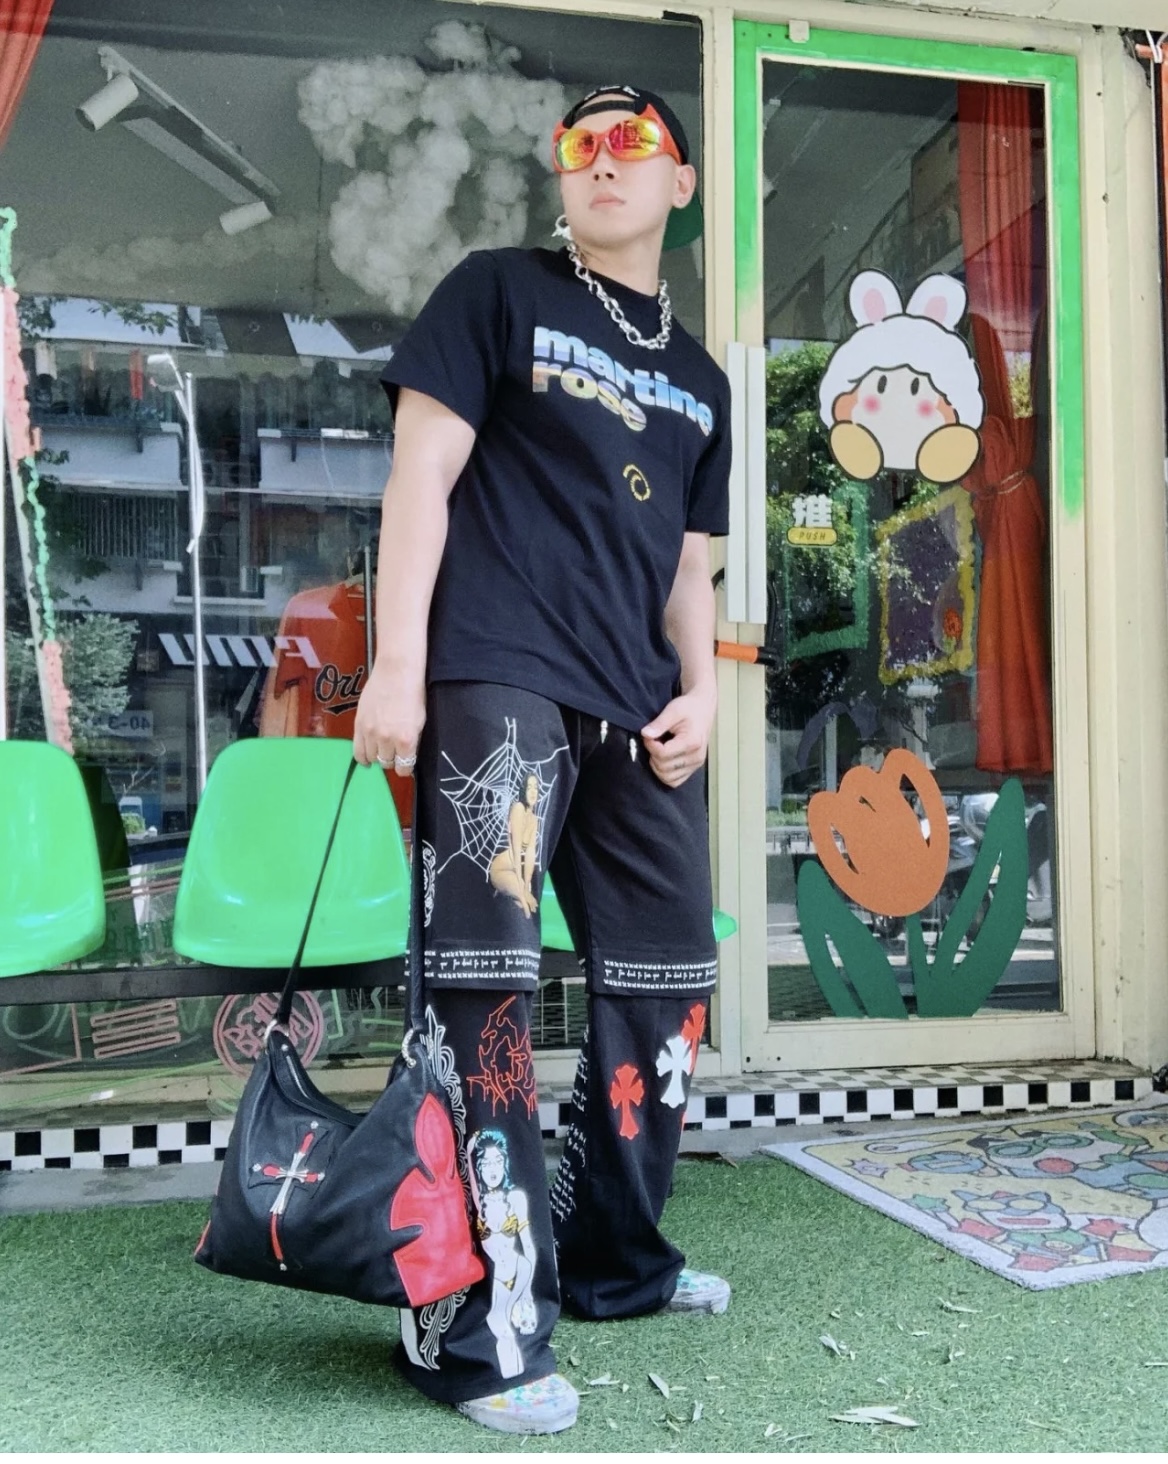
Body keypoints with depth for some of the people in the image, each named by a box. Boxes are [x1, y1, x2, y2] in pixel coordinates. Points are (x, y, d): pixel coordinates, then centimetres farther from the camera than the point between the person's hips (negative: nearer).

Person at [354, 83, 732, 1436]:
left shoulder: (699, 380, 23)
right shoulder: (498, 291, 7)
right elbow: (422, 471, -2)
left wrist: (700, 689, 5)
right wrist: (397, 664, -13)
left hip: (636, 712, 7)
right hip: (495, 679, -6)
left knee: (665, 983, 10)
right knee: (483, 979, -12)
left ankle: (613, 1257, 27)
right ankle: (476, 1325, -3)